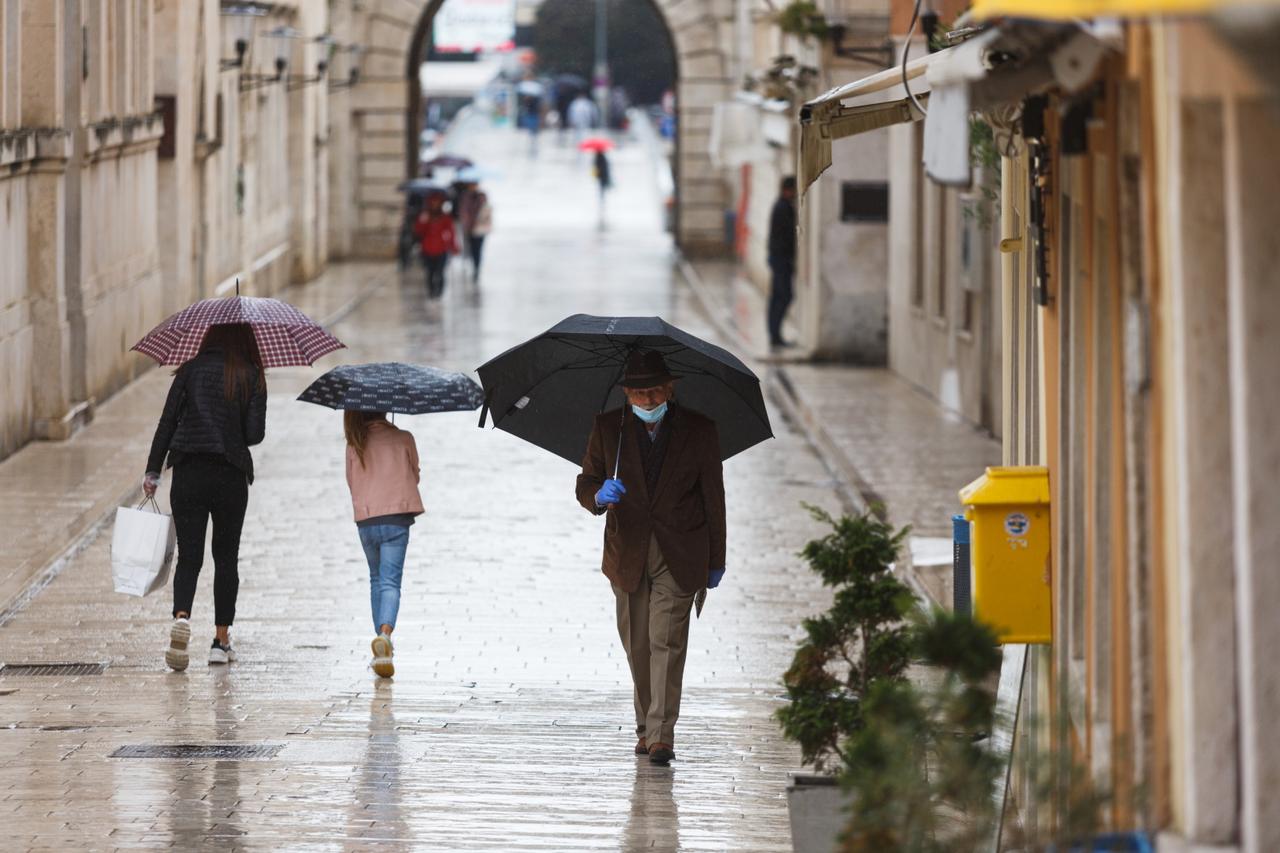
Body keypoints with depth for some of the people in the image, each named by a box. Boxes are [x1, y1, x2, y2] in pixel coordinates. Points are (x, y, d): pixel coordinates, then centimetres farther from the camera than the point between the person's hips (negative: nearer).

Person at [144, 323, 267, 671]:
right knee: (226, 557, 13)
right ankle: (221, 640, 14)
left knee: (188, 556, 2)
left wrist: (153, 472, 4)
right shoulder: (251, 377, -1)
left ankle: (181, 618, -24)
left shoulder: (191, 370, 3)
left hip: (188, 474, 1)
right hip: (230, 477, -1)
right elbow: (254, 433, -6)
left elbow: (167, 422, 0)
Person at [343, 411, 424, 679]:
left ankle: (382, 641, 19)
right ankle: (385, 633, -31)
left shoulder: (355, 446, 6)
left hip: (365, 521, 2)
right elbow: (415, 476, 13)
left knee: (376, 579, 20)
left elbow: (351, 482, 15)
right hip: (396, 520, -2)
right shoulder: (403, 439, 3)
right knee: (390, 582, -6)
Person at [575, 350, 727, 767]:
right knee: (637, 645, 7)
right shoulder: (608, 428, 2)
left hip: (678, 556, -2)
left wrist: (715, 560, 7)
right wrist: (599, 495, -22)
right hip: (628, 554, 2)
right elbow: (585, 484, 4)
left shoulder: (699, 430, 0)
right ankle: (645, 727, 21)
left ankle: (661, 733, -17)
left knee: (667, 641, -13)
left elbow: (713, 496, 6)